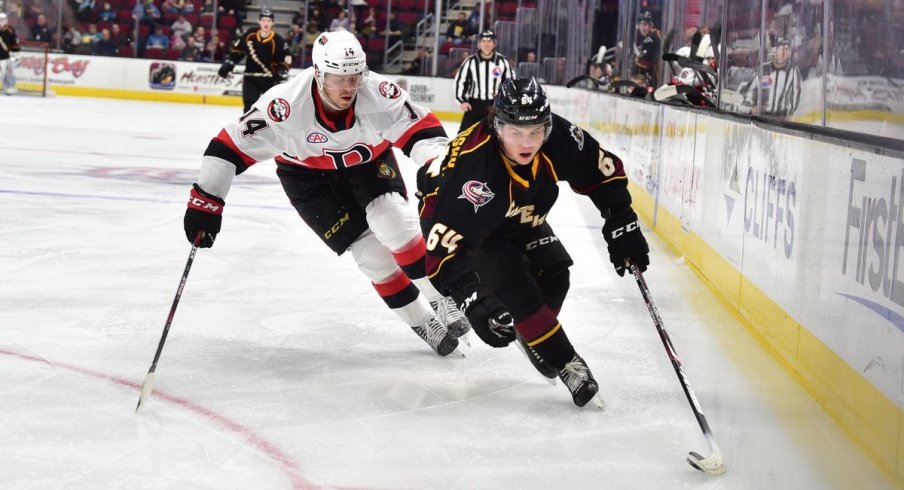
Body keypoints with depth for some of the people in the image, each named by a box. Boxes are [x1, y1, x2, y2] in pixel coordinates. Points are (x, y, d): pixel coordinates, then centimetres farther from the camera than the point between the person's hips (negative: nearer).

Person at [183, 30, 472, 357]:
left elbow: (422, 128, -25)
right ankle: (422, 322, 5)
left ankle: (441, 300, -6)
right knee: (369, 249, -9)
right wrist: (205, 201, -30)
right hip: (308, 174, -1)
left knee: (392, 222, -22)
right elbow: (232, 145, -31)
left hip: (368, 159, 1)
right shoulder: (287, 104, -36)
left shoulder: (378, 93, -32)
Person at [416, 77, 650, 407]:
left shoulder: (560, 138, -29)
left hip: (517, 215, 6)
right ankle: (566, 365, -11)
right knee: (514, 285, -20)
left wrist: (621, 225, -15)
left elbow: (603, 172, -11)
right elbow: (444, 243, -44)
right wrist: (473, 299, -48)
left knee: (554, 275, -3)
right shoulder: (473, 163, -44)